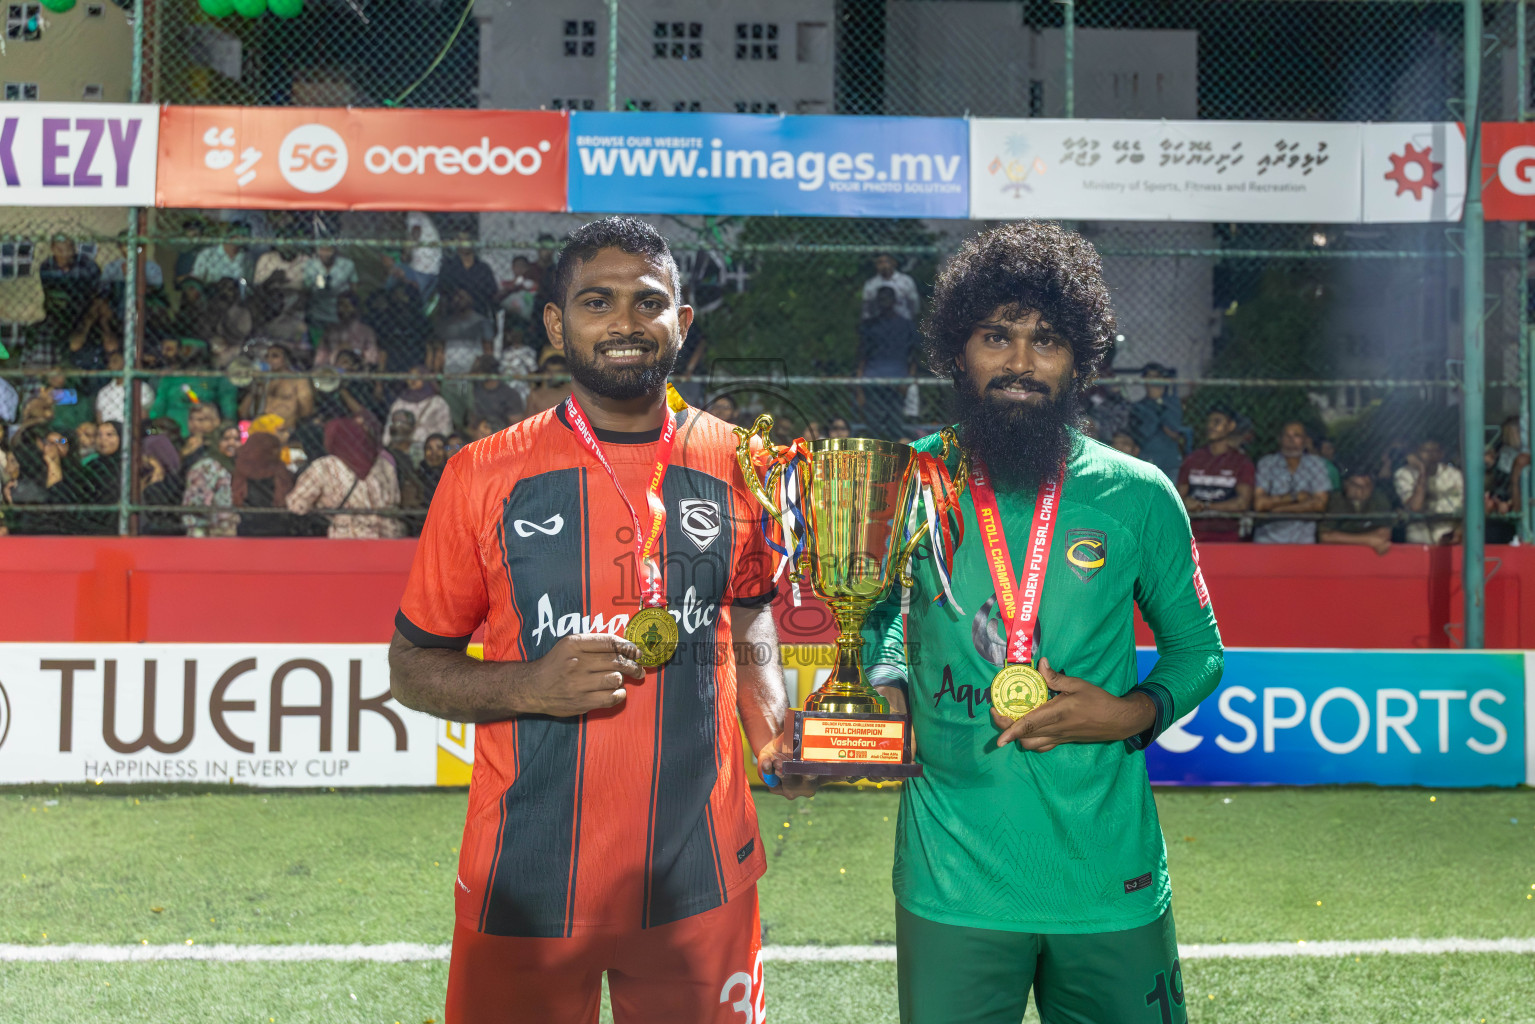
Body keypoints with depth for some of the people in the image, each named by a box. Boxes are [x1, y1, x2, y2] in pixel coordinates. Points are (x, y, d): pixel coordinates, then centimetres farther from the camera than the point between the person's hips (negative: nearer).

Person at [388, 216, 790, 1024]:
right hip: (525, 885, -1)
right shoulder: (485, 475, -3)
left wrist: (778, 737, 3)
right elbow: (412, 667, 3)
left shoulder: (736, 466, 3)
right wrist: (530, 687, -15)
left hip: (699, 881, 2)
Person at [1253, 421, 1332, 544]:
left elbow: (1320, 504, -4)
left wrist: (1279, 508, -7)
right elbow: (1259, 504, -8)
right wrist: (1295, 497, -6)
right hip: (1268, 538, -1)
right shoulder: (1266, 463, 2)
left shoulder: (1316, 464, 5)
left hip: (1303, 538, 1)